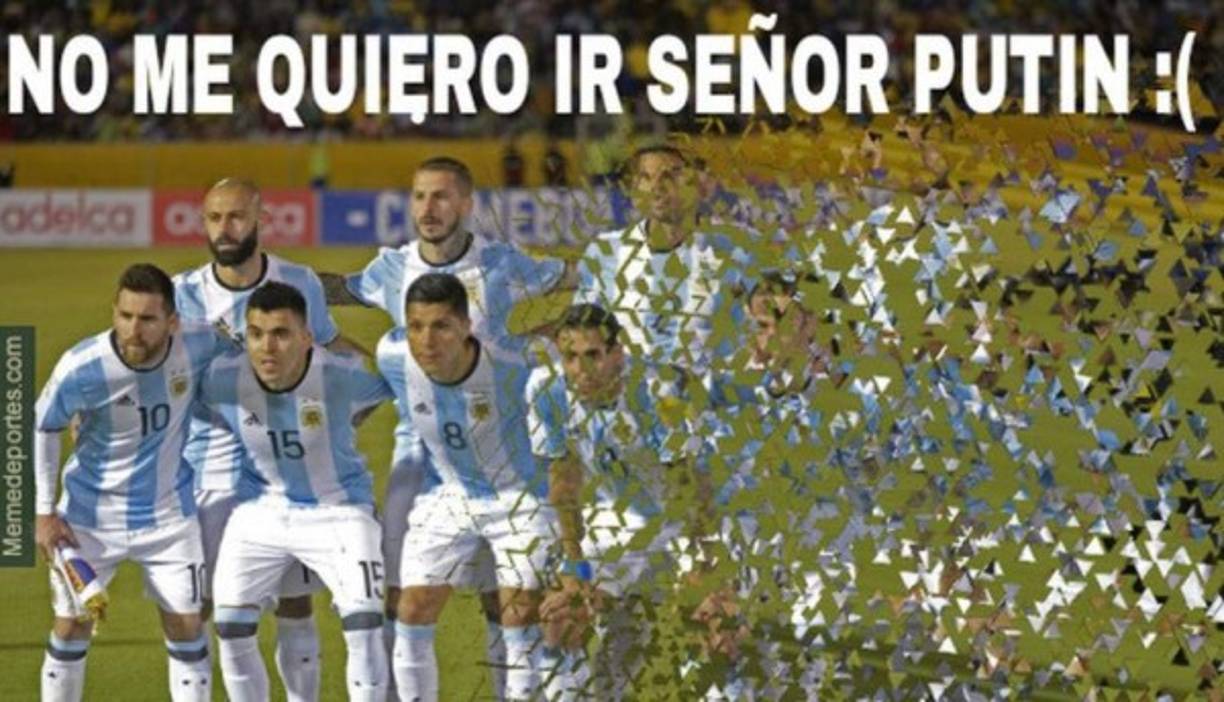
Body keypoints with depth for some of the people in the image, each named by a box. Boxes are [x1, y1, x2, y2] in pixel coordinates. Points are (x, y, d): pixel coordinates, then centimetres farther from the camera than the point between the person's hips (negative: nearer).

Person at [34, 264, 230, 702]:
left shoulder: (198, 346, -20)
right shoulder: (81, 368, -26)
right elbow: (41, 428, -8)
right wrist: (43, 510, -7)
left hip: (168, 514, 2)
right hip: (90, 516, -2)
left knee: (186, 627, 3)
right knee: (71, 629, 5)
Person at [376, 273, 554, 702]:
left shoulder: (510, 372, -32)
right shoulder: (393, 360, -22)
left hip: (520, 494, -3)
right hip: (447, 497, 3)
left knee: (521, 615, -7)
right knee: (413, 613, -1)